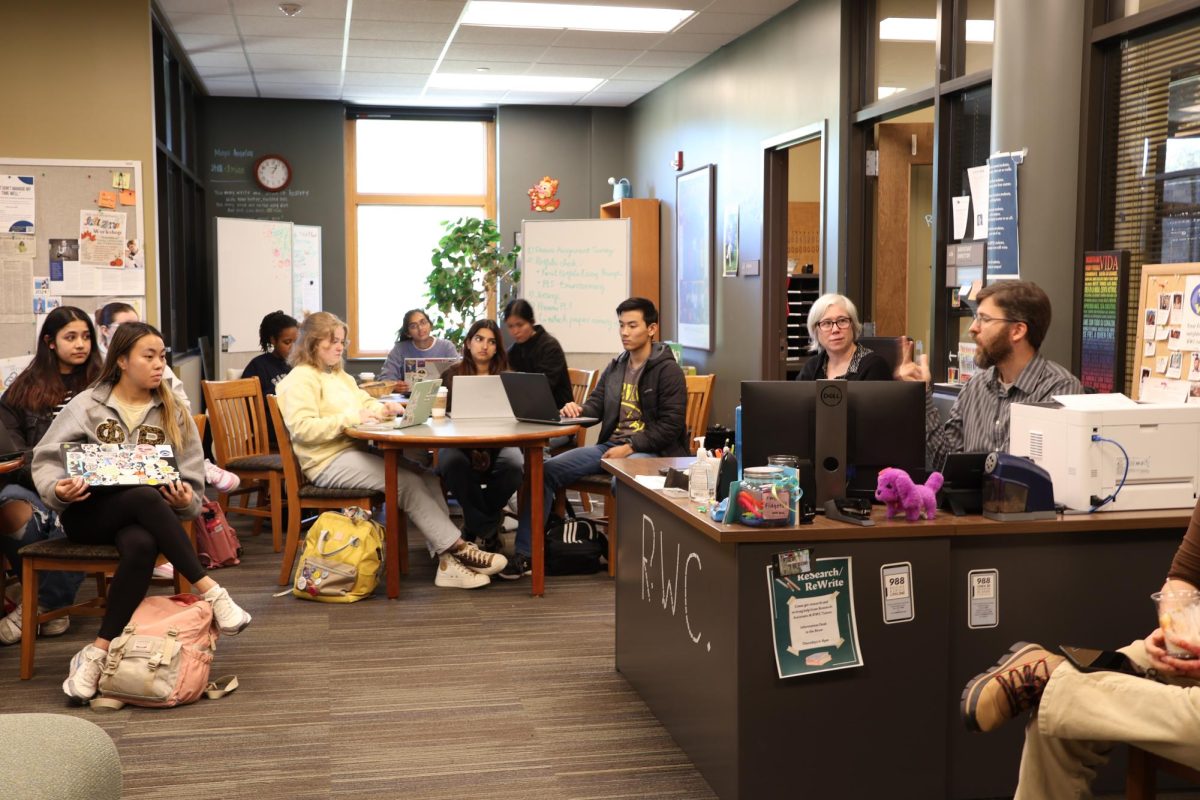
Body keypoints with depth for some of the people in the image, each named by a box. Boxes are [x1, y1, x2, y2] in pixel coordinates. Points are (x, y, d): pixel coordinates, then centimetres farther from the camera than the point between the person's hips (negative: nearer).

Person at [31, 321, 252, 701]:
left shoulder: (173, 412, 8)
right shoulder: (87, 405, 2)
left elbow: (191, 478, 6)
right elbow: (45, 458, 0)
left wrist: (184, 500, -17)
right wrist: (58, 489, -22)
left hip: (142, 515, 2)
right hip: (87, 513, -2)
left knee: (141, 545, -36)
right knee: (146, 499, -36)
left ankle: (98, 652, -29)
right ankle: (210, 591, -33)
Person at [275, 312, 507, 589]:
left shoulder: (339, 375, 25)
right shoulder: (300, 379, -5)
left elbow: (365, 403, 29)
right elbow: (302, 428, -17)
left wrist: (385, 408, 5)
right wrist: (351, 418, -21)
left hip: (356, 449, 9)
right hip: (329, 462, -9)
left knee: (426, 474, -13)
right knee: (407, 481, -25)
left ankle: (449, 560, -21)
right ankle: (458, 549, -20)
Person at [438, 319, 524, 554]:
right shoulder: (452, 374, 13)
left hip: (498, 443, 1)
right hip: (459, 442, -1)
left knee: (513, 466, -34)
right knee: (453, 464, -37)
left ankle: (475, 525, -8)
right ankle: (487, 530, -19)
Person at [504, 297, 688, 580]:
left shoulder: (667, 370, -4)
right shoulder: (615, 367, 19)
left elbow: (670, 427, -10)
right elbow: (596, 406, 15)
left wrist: (630, 447, -18)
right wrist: (577, 410, -10)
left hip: (648, 451, -7)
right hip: (610, 445, 7)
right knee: (545, 470, -10)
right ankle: (524, 555, -11)